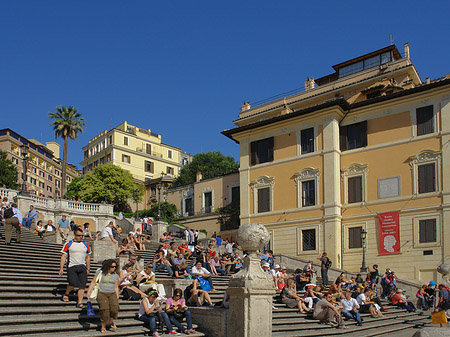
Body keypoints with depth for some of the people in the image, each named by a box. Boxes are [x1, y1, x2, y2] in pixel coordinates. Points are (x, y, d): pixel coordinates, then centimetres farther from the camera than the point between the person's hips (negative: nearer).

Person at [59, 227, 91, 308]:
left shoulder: (86, 245, 13)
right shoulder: (68, 244, 3)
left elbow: (88, 258, 18)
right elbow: (63, 257, 2)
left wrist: (87, 269, 14)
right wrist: (61, 268, -5)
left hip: (82, 267, 3)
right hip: (72, 267, -3)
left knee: (82, 286, -4)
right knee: (73, 284, -13)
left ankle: (80, 302, 3)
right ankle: (66, 294, 18)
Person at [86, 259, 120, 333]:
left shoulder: (116, 275, 11)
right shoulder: (100, 273, 2)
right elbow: (93, 282, 8)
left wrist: (117, 298, 12)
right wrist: (88, 292, 1)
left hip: (112, 294, 2)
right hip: (102, 294, -2)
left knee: (115, 308, -19)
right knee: (104, 309, -17)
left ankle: (111, 322, 9)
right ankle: (103, 327, 2)